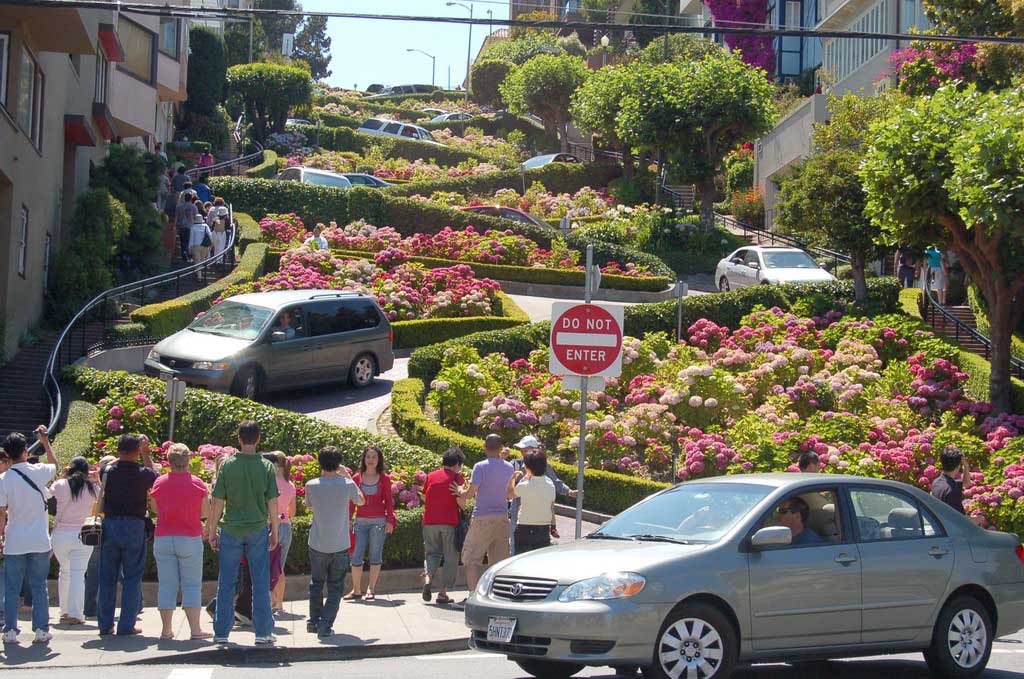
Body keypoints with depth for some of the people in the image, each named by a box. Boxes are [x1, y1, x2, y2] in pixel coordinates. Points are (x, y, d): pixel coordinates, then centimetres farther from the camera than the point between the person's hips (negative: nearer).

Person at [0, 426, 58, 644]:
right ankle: (41, 629, 7)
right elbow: (55, 465, 18)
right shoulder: (38, 472, -6)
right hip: (40, 542, 1)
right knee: (39, 586, 8)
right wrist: (46, 442, 25)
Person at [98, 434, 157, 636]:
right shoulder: (142, 473, -7)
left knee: (107, 577, 9)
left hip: (109, 524, 3)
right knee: (132, 578, 4)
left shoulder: (109, 471, -1)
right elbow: (155, 476, 17)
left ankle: (105, 625, 11)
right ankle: (126, 625, 0)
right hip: (134, 526, -2)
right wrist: (146, 454, 22)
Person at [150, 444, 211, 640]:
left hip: (163, 539, 2)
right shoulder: (197, 483, -5)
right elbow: (204, 512, 0)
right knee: (191, 585, 3)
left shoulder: (159, 483, 0)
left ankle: (166, 630, 8)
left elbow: (155, 509, 8)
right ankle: (195, 629, 0)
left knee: (166, 584, 7)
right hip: (190, 539, -2)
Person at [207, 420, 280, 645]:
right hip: (258, 529, 0)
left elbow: (218, 502, -3)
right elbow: (272, 502, -2)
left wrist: (212, 530, 6)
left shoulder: (228, 464, -5)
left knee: (226, 583, 8)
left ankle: (221, 632, 11)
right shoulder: (266, 466, -4)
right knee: (260, 583, 7)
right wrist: (274, 531, 8)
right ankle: (263, 632, 8)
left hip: (231, 529, 0)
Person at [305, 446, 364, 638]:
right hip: (340, 545, -1)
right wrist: (348, 476, 13)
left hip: (317, 545, 2)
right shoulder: (347, 485, -11)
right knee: (335, 587, 6)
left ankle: (314, 621, 27)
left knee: (316, 584, 20)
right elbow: (361, 501, 10)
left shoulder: (311, 485, -9)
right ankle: (326, 625, -1)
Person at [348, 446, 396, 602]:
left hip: (379, 521, -1)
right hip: (361, 521, 1)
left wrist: (390, 521, -4)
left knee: (375, 556, 3)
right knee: (356, 557, -2)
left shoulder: (384, 478, 2)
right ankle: (356, 590, 9)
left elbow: (388, 501, 4)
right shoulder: (357, 478, 5)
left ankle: (370, 589, 10)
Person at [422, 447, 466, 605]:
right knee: (450, 558, 7)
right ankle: (443, 593, 3)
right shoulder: (457, 477, -3)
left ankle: (428, 578, -14)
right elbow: (461, 502, -10)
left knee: (432, 553, 14)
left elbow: (424, 498, 17)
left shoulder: (431, 476, 10)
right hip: (449, 522, -3)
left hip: (429, 521, 4)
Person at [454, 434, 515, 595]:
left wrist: (461, 491, 7)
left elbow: (470, 494, -14)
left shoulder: (480, 467, -11)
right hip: (502, 517, 5)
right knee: (500, 560, 9)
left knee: (472, 558, 2)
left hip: (482, 518, -5)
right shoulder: (509, 468, 6)